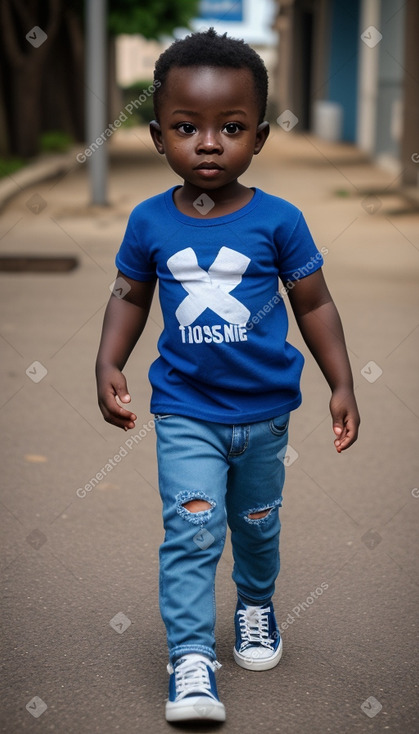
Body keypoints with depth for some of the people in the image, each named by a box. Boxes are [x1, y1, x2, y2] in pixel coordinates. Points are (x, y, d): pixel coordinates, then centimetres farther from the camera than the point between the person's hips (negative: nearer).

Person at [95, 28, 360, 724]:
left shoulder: (278, 220, -11)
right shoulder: (149, 221, -7)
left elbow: (315, 304, -3)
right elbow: (130, 296, 7)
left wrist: (342, 385, -6)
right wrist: (108, 364, -6)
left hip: (264, 411, 1)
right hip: (185, 412, -1)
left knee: (257, 523, 20)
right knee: (191, 531, -9)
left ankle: (256, 603, 47)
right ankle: (191, 661, -1)